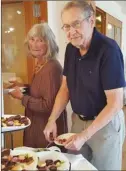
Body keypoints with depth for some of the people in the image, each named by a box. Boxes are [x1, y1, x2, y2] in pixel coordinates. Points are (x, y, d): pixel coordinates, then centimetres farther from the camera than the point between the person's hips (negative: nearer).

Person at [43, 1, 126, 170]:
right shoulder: (71, 49, -2)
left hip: (106, 123, -6)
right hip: (78, 120, 6)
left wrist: (85, 135, -27)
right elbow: (65, 88, 6)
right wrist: (52, 120, -4)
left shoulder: (108, 49, -24)